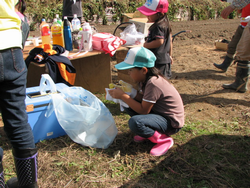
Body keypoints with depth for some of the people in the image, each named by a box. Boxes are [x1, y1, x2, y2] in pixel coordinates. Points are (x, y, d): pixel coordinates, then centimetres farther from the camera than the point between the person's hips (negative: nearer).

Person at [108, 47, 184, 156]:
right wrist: (131, 92, -10)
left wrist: (123, 96, -21)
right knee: (128, 105, 1)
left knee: (134, 122, -31)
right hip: (159, 112, 9)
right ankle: (148, 131, 10)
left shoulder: (153, 84, -27)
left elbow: (144, 110, -25)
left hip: (172, 122, -9)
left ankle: (163, 140, -9)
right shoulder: (145, 78, 0)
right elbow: (144, 99, 6)